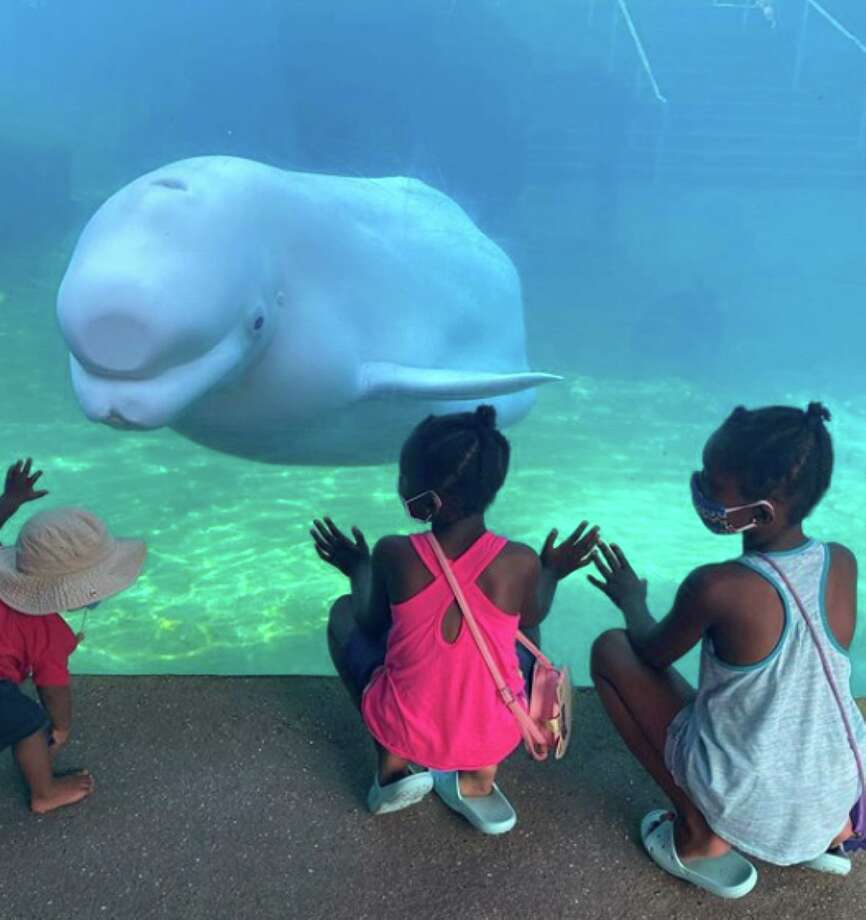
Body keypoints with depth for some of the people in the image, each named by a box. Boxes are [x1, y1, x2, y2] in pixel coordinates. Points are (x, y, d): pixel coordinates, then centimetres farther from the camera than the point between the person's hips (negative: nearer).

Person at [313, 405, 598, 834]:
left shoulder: (394, 554, -19)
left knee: (343, 612, 22)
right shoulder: (520, 562, -19)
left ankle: (393, 766, 15)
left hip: (402, 727, 0)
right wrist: (550, 575, 20)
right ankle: (479, 778, 17)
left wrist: (359, 570, 17)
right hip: (492, 736, 1)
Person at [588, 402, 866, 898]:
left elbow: (652, 655, -6)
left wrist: (633, 602, 13)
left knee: (610, 649, 2)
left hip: (748, 809, -6)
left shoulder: (716, 587, -28)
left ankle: (702, 839, 7)